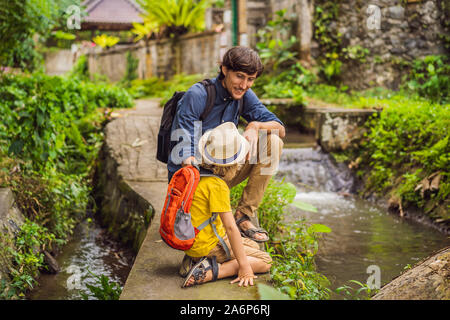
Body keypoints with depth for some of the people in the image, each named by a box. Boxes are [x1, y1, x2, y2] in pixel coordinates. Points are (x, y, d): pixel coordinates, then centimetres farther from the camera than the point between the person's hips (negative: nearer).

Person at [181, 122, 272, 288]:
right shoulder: (218, 185, -25)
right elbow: (230, 226, -23)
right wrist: (244, 265, -19)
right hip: (208, 247, -8)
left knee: (254, 246, 23)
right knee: (265, 261, 0)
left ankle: (197, 262, 6)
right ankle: (211, 272, -14)